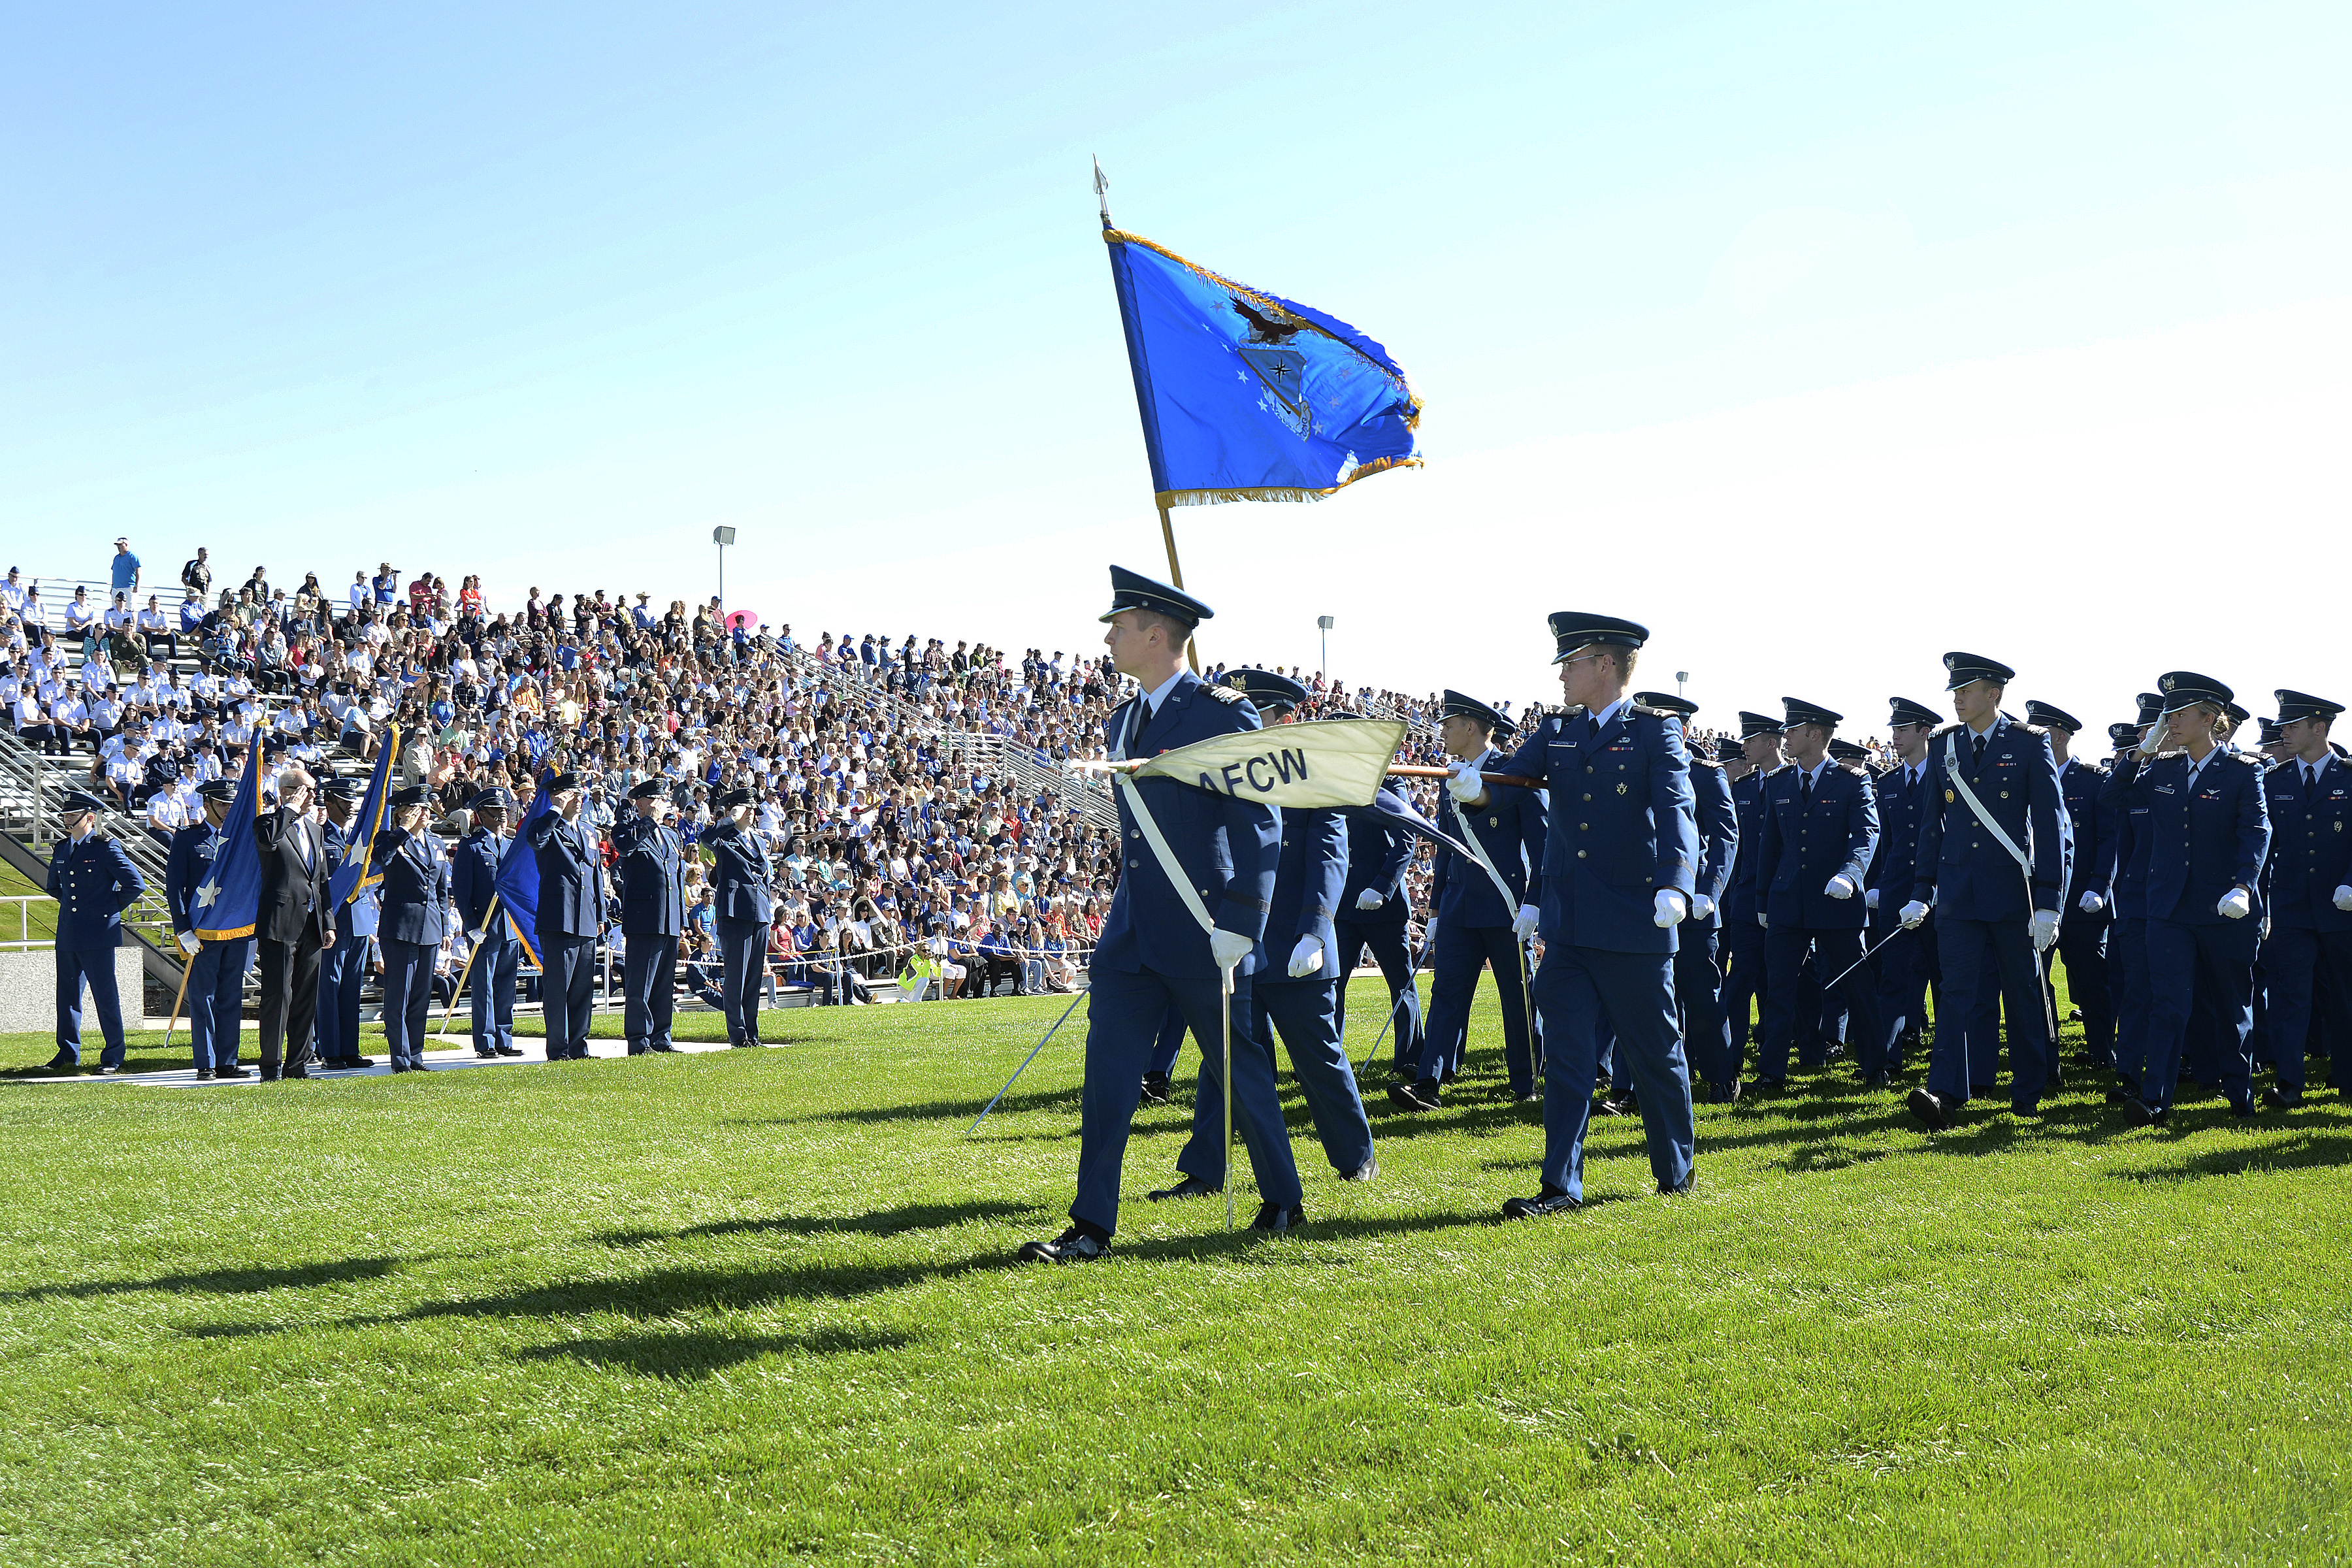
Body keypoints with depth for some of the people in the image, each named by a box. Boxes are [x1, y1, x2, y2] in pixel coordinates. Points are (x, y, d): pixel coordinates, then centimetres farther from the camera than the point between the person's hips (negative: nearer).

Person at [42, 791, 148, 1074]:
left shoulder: (106, 848, -8)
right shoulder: (61, 850, 12)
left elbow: (136, 884, -10)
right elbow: (53, 886, 30)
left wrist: (111, 908, -2)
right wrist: (71, 904, 16)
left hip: (98, 936, -6)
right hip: (67, 934, 7)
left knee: (105, 995, -2)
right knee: (67, 994, 10)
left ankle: (114, 1056, 6)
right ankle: (68, 1054, 19)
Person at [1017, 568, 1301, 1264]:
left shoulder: (1225, 714, -10)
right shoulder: (1122, 720, 13)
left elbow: (1258, 828, -13)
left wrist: (1239, 927, -18)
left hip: (1203, 931, -6)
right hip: (1133, 931, 6)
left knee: (1238, 1069, 7)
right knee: (1108, 1069, 0)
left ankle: (1284, 1201, 26)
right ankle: (1092, 1228, 3)